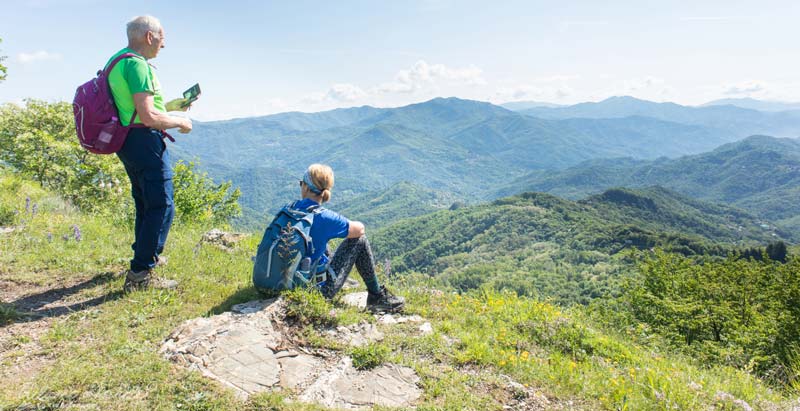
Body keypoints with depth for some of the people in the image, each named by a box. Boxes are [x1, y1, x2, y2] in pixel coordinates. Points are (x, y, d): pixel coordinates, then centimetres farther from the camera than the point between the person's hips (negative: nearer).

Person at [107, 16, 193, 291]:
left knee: (145, 204, 23)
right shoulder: (137, 64, -17)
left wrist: (170, 105, 22)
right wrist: (179, 123, -8)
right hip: (145, 141, -11)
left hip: (127, 142, 11)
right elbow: (148, 117, -24)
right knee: (161, 206, -8)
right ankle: (140, 273, -7)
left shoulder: (116, 61, 16)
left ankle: (145, 255, 39)